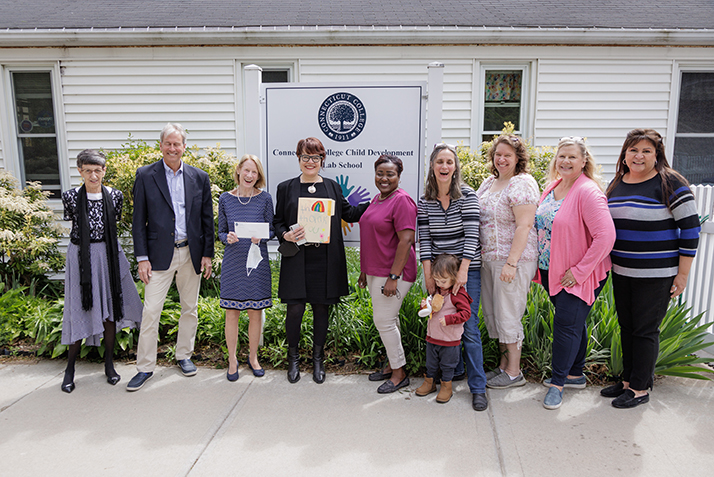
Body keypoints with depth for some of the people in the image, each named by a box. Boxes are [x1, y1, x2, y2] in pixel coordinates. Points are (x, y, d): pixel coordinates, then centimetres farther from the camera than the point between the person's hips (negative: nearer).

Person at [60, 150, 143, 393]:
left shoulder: (115, 196, -1)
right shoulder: (71, 197, -6)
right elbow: (72, 220, 11)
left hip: (108, 256, 2)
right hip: (81, 257, -2)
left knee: (110, 309, 7)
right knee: (80, 310, 1)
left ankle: (109, 363, 23)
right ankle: (70, 368, 20)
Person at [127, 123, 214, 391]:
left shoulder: (199, 178, 5)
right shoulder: (145, 175, -1)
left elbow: (207, 219, 7)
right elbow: (139, 221, -1)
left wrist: (207, 254, 3)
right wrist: (142, 258, -6)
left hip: (191, 253, 3)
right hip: (160, 254, -2)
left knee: (190, 309, 12)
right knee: (150, 311, -1)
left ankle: (184, 355, 30)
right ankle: (145, 367, 13)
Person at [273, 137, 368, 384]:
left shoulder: (332, 187, 10)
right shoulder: (286, 188, 6)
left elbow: (349, 213, 17)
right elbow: (277, 222, 9)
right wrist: (286, 235, -12)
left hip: (326, 260, 2)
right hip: (297, 259, -1)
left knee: (321, 309, 8)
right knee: (295, 309, -2)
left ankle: (318, 359, 25)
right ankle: (293, 358, 21)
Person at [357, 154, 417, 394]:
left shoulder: (402, 201, -14)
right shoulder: (377, 199, 14)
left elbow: (406, 240, -20)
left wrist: (393, 277, -22)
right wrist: (364, 270, 19)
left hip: (393, 273, -9)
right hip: (375, 272, 9)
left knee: (384, 321, -4)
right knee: (387, 320, 15)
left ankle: (399, 374, 11)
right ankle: (393, 365, 28)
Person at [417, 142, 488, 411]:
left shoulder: (467, 196, -6)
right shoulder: (425, 201, 4)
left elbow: (471, 235, -12)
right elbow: (424, 240, 1)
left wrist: (462, 271, -19)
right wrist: (428, 275, -6)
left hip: (467, 269, -3)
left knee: (469, 328, -3)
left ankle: (478, 387, 7)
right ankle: (454, 370, 31)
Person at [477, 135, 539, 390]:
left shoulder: (522, 183, -12)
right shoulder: (490, 182, 14)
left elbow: (524, 226, -19)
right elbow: (478, 217, 21)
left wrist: (511, 263, -23)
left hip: (513, 259, -9)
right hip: (488, 258, 9)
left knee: (508, 315, 0)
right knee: (492, 313, 15)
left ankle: (514, 373, 16)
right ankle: (503, 365, 30)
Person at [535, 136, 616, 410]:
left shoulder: (588, 192, -18)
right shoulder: (553, 187, 7)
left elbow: (606, 236, -24)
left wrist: (579, 271, -20)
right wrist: (541, 264, 14)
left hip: (579, 275, -7)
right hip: (551, 271, 7)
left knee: (566, 324, -3)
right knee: (573, 323, 18)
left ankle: (558, 383, 10)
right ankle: (575, 375, 32)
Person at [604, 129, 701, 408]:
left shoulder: (669, 183, -9)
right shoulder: (616, 185, 9)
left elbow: (690, 228, -10)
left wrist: (683, 274, -11)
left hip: (655, 275, -6)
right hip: (621, 272, 6)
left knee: (645, 330, 2)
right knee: (626, 326, 13)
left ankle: (640, 388, 15)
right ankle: (627, 380, 27)